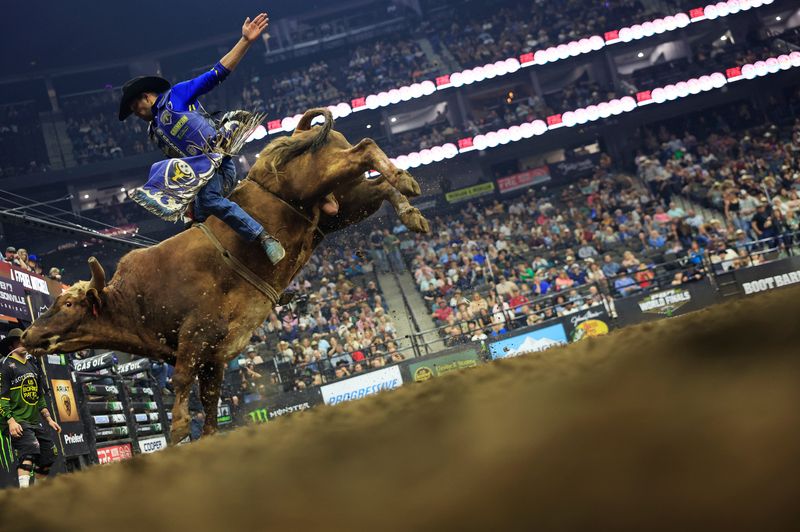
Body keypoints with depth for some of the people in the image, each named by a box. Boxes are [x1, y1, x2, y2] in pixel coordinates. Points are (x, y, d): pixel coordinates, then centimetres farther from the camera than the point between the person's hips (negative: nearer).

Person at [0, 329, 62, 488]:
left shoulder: (32, 365, 19)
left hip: (35, 421, 8)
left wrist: (49, 419, 22)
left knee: (47, 457, 7)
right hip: (17, 422, -8)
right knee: (30, 449, -28)